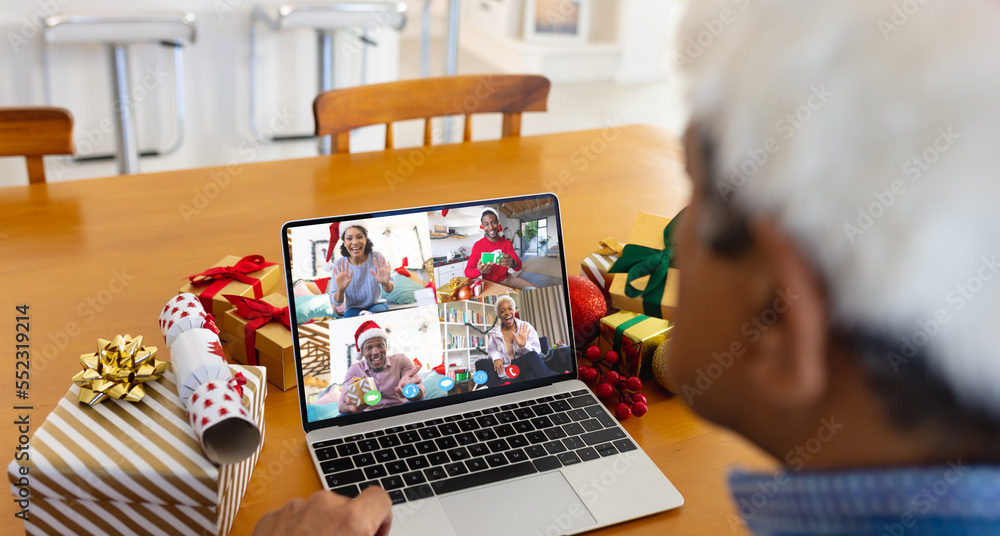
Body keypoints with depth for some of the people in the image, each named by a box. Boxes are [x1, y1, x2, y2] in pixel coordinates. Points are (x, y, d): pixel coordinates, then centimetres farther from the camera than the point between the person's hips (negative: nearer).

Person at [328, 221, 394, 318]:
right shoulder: (339, 265, -12)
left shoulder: (376, 257, -12)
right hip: (353, 308, -1)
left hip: (376, 304, 1)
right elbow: (336, 303, -11)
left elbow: (390, 290, -5)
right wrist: (340, 289, -35)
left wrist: (386, 283, -31)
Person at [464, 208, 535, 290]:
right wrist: (479, 271, -35)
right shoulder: (478, 245, -6)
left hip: (506, 278, 4)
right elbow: (467, 272, -10)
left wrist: (513, 264, -30)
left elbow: (519, 266, -3)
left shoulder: (507, 243, 5)